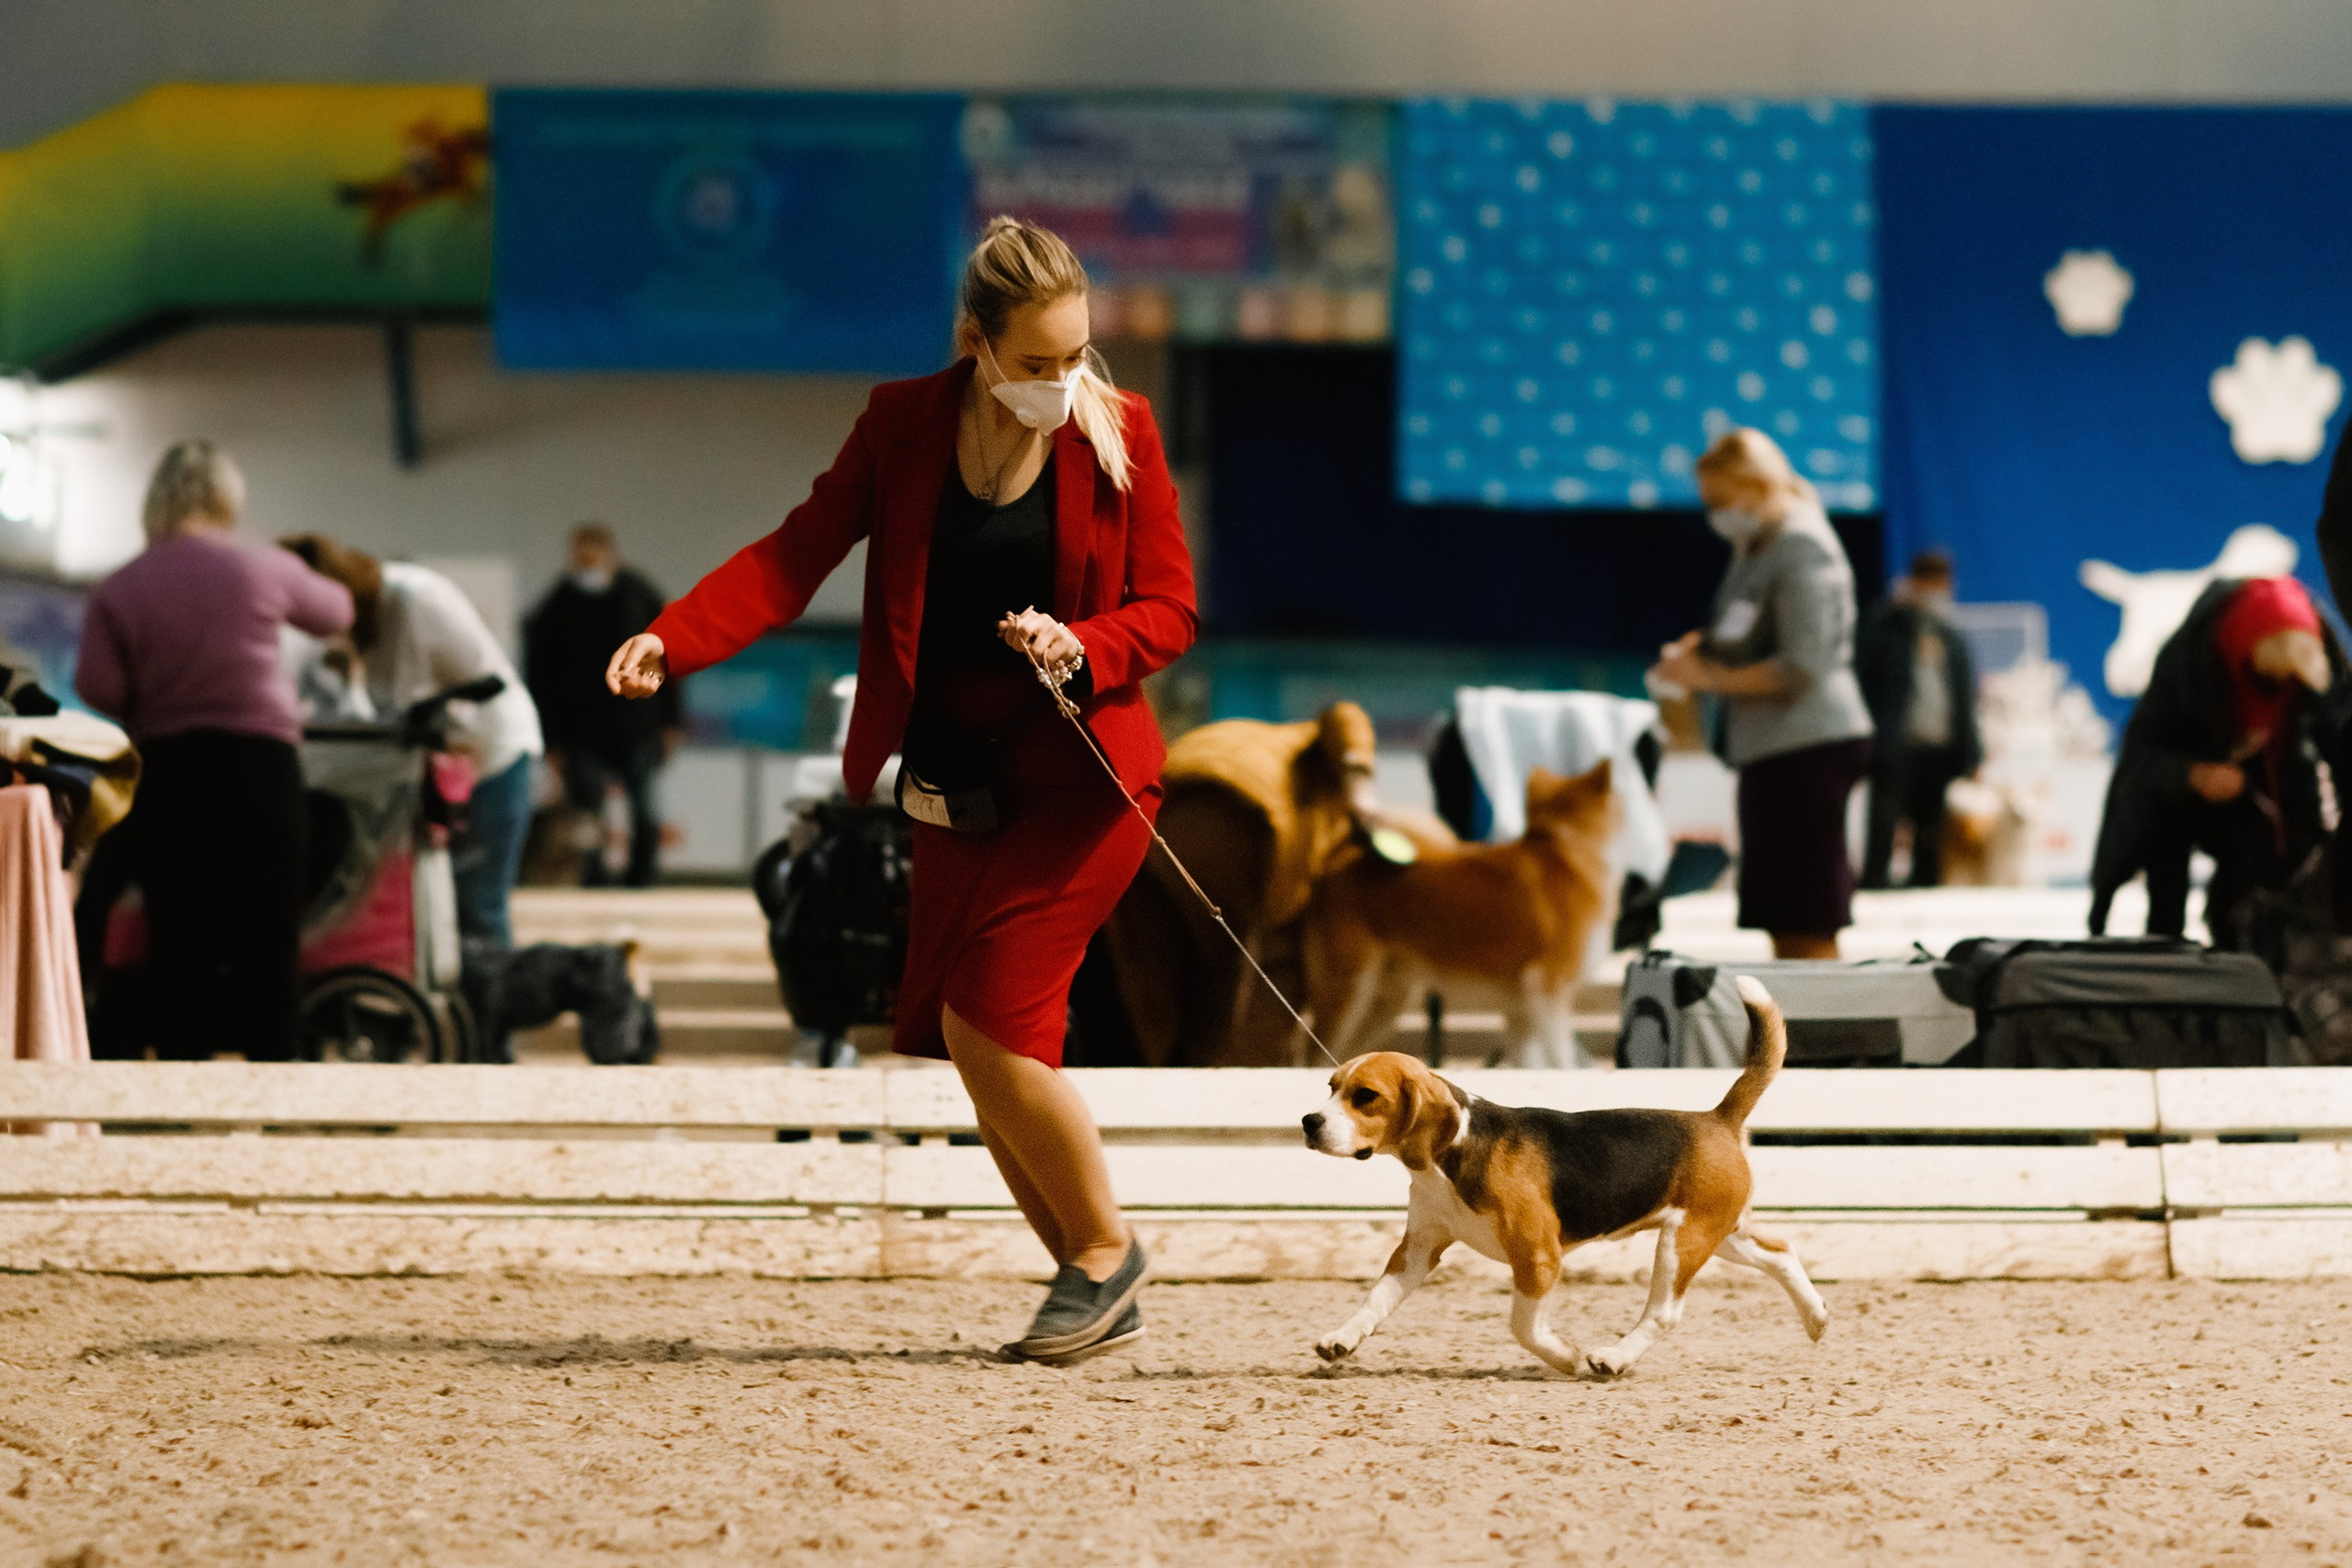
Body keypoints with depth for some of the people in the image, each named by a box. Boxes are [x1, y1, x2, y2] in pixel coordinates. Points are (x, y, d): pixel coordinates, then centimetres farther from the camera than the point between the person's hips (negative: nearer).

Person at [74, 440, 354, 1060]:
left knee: (176, 940, 6)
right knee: (267, 938, 3)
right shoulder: (264, 568, -1)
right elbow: (334, 613, 15)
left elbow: (98, 688, -7)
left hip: (165, 770, 1)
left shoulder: (117, 591, -1)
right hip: (258, 760, -1)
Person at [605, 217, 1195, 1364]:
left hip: (1080, 777, -4)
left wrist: (1081, 648, -23)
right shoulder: (904, 424, 0)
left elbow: (1171, 609, -2)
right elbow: (797, 555, -7)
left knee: (986, 1019, -15)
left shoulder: (1118, 432, -6)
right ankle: (1098, 1292, 16)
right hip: (956, 782, 4)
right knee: (982, 1050, 3)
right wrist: (673, 641, -22)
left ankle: (1106, 1248, 4)